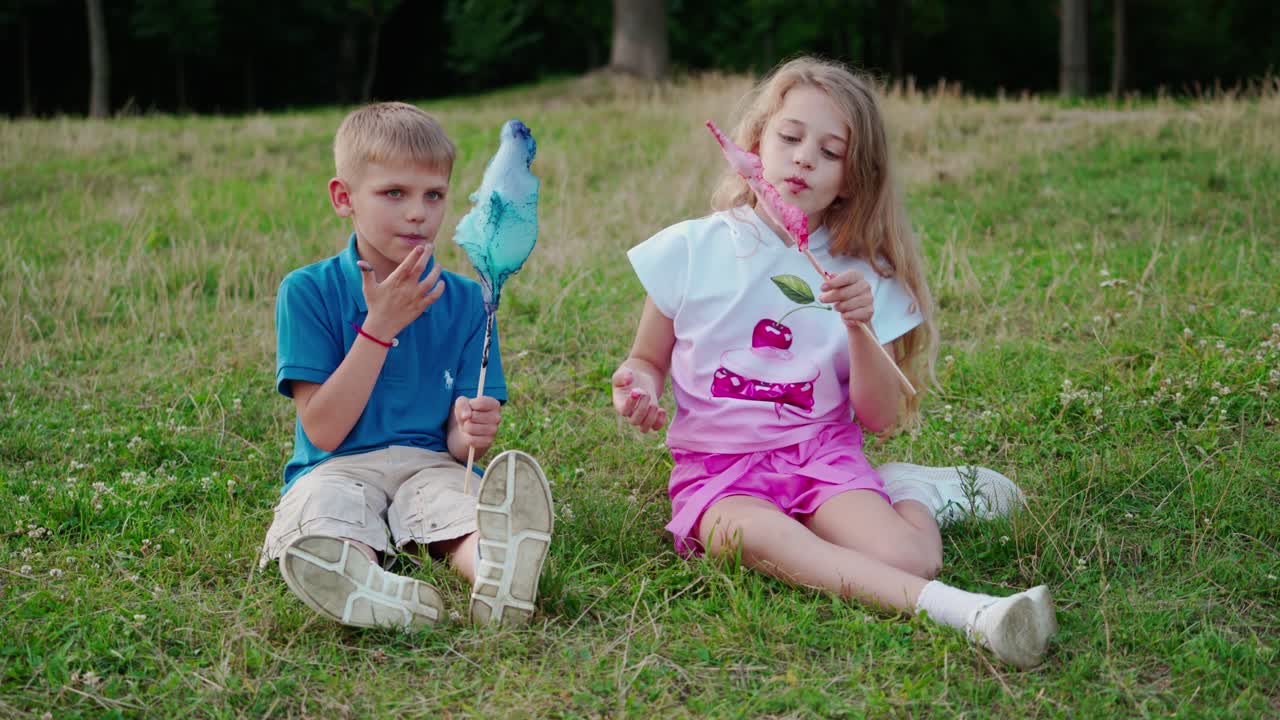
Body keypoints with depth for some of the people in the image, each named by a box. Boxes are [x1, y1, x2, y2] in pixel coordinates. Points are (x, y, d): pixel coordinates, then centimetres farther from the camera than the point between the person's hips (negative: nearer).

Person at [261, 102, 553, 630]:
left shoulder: (462, 299, 7)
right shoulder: (308, 291, 0)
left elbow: (457, 444, 4)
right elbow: (323, 430, -7)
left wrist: (472, 432, -23)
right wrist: (380, 327, -13)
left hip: (429, 466, 2)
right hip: (339, 469, -1)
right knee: (313, 547, -36)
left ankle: (494, 574, -64)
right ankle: (387, 598, -63)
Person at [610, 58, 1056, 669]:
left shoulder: (861, 275, 3)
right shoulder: (690, 250, 1)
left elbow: (880, 417, 1)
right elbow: (648, 359, 12)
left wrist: (859, 330, -16)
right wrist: (639, 384, -12)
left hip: (823, 454, 1)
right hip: (717, 464, -1)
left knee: (907, 557, -29)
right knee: (748, 532, -38)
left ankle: (917, 495, 7)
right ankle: (959, 609, -43)